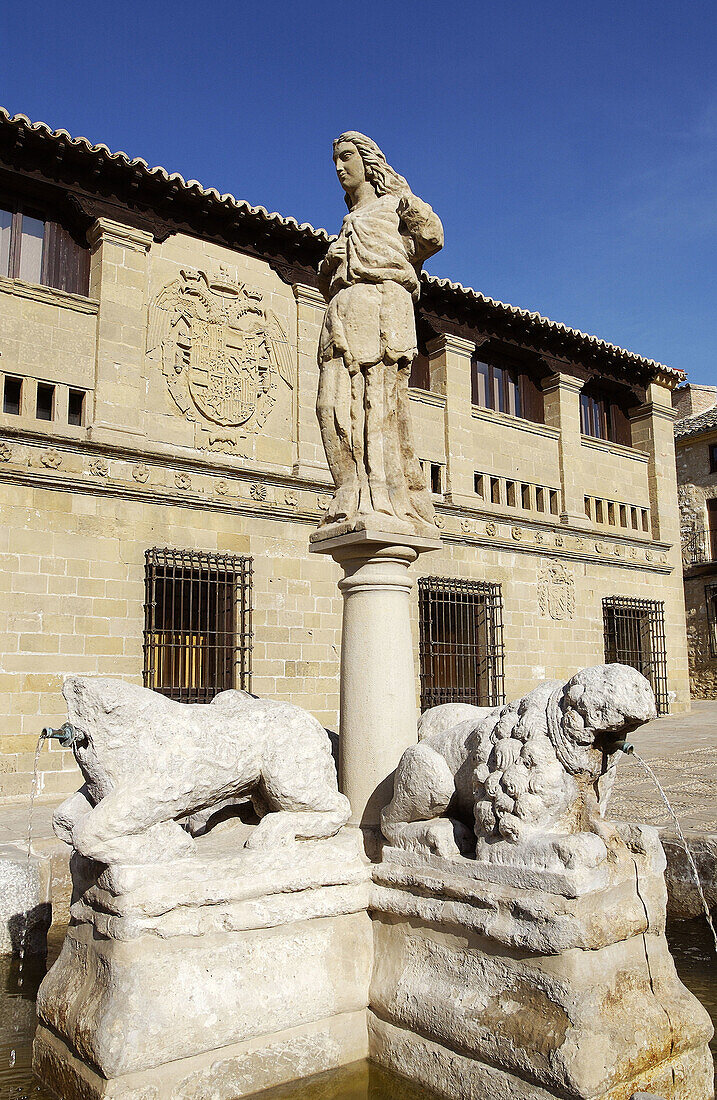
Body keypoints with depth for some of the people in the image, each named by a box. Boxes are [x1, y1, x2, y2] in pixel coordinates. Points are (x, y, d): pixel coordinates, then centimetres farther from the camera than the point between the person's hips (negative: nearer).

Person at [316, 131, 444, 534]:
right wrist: (330, 264, 10)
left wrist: (386, 257, 8)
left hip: (381, 303, -6)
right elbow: (327, 280, 31)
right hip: (343, 313, 6)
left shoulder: (395, 199, 19)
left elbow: (431, 233, -1)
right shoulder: (351, 222, 36)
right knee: (334, 402, -12)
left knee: (381, 401, -18)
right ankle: (356, 497, -18)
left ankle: (389, 503, -23)